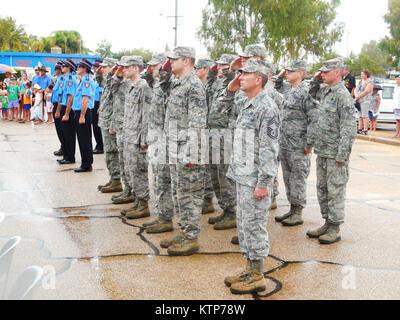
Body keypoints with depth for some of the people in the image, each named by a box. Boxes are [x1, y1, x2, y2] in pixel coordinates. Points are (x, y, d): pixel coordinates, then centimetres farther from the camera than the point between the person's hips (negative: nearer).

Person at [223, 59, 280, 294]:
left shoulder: (267, 107, -16)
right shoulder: (245, 104, 13)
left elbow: (270, 149, -20)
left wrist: (263, 183, -22)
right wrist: (230, 90, 16)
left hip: (256, 180, -10)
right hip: (242, 177, 10)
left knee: (254, 226, -2)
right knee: (244, 224, 16)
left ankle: (257, 277, 10)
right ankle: (250, 269, 28)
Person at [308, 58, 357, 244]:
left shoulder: (342, 95, -16)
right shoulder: (325, 91, 11)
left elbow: (349, 129, -20)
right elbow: (313, 94, 36)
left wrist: (342, 155, -22)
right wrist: (316, 80, 14)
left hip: (335, 155, -9)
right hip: (322, 152, 9)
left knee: (335, 191, 0)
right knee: (322, 189, 16)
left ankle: (335, 229, 10)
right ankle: (327, 223, 28)